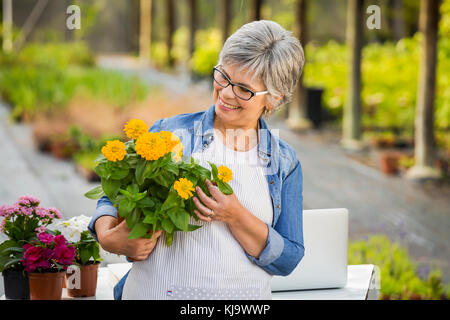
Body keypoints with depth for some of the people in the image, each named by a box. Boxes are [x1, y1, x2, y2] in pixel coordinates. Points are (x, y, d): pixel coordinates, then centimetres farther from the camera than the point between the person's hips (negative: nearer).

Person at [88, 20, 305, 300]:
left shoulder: (284, 163, 7)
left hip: (244, 296, 1)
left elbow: (288, 259, 2)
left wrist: (235, 216, -12)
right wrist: (108, 237, -10)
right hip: (157, 291, 0)